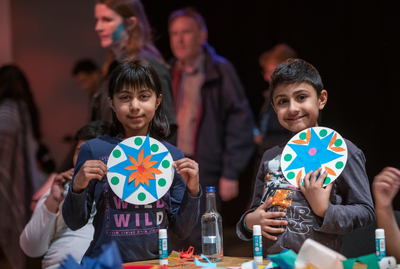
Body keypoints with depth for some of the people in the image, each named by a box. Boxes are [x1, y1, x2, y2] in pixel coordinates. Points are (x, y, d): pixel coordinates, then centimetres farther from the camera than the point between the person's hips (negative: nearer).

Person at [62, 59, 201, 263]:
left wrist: (193, 190, -4)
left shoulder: (172, 155, 5)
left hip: (156, 261, 2)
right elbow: (75, 223, 5)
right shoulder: (94, 150, -1)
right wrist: (77, 187, -11)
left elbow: (182, 230, 9)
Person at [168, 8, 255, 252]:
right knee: (179, 246, 9)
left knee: (200, 246, -5)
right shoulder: (170, 74, 11)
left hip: (205, 170, -5)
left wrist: (231, 173, -12)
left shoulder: (219, 71, -4)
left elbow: (240, 120, -7)